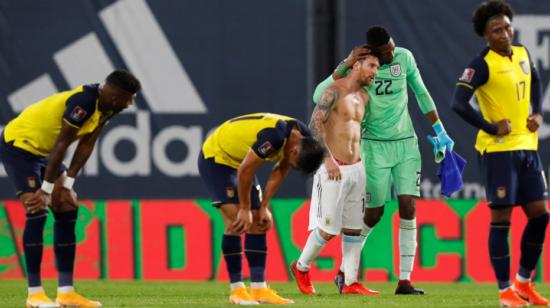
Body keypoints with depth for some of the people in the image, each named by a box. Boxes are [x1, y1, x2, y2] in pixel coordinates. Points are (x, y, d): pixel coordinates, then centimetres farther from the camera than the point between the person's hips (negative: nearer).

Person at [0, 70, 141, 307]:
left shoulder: (105, 106, -3)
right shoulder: (84, 102, -31)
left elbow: (86, 145, 0)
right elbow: (61, 145, -28)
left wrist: (67, 183, -6)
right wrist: (46, 189, -23)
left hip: (43, 151, 10)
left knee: (67, 210, 5)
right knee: (37, 211, -18)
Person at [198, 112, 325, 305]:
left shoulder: (303, 140, -10)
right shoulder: (274, 136, -36)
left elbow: (280, 171, 4)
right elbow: (244, 170, -28)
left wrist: (264, 207, 0)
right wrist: (245, 209, -18)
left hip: (238, 160, 9)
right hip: (215, 157, -9)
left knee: (258, 224, 2)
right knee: (235, 221, -17)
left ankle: (259, 289, 2)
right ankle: (236, 290, -12)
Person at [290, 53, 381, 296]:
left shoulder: (364, 96, 13)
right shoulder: (335, 91, -11)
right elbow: (315, 123, -17)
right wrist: (328, 159, -21)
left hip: (356, 168, 8)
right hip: (333, 168, -8)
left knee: (354, 228, 5)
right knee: (328, 229, -7)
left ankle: (351, 283, 7)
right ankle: (301, 267, 15)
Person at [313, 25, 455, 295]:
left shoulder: (404, 57, -2)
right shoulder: (357, 66, -12)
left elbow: (421, 93, 11)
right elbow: (319, 97, -21)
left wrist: (440, 131, 13)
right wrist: (345, 66, -29)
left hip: (406, 143, 3)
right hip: (375, 145, -3)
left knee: (408, 206, -8)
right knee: (374, 213, 0)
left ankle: (405, 281, -7)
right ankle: (344, 270, 21)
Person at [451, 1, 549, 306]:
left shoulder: (522, 54, 9)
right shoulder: (482, 64, -13)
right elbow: (458, 103, -19)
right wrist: (492, 128, -18)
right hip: (498, 149, -7)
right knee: (501, 217, -4)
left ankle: (523, 282, 20)